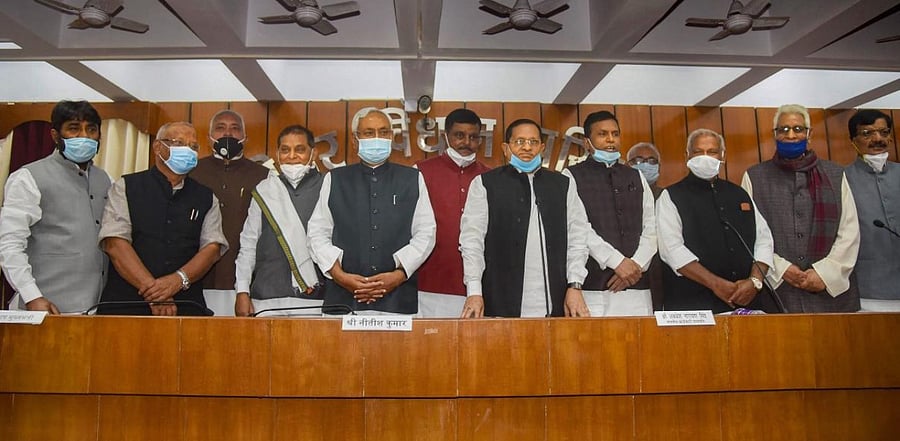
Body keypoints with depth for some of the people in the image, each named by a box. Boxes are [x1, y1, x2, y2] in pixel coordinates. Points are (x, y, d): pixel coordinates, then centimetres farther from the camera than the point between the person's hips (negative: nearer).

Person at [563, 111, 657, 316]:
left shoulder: (636, 177, 18)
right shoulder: (572, 176, 4)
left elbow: (651, 228, 11)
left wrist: (636, 265, -4)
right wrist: (617, 261, -12)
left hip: (636, 286, 4)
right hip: (592, 287, -4)